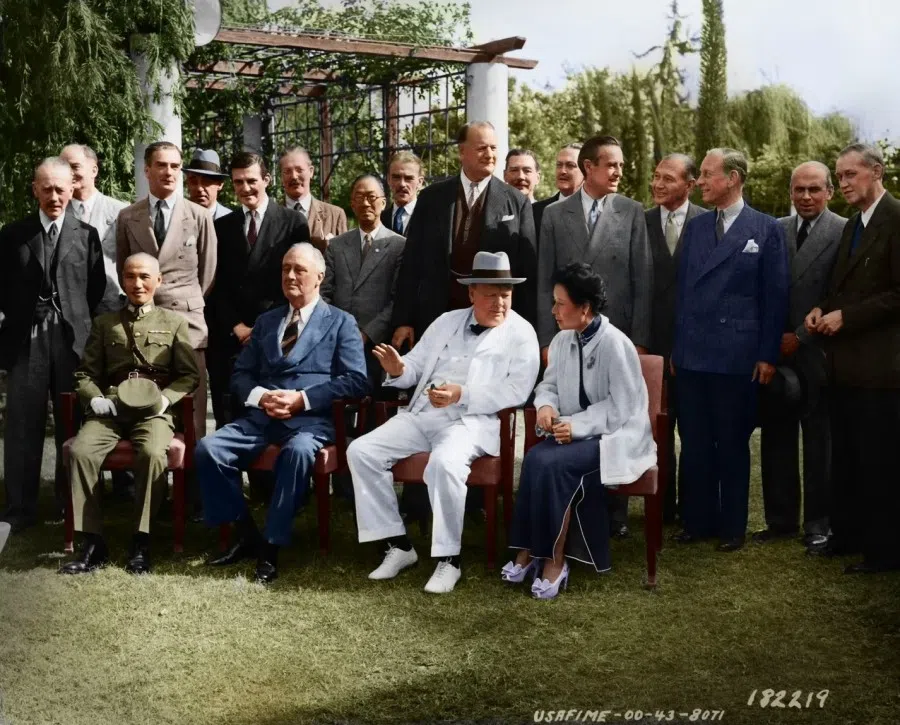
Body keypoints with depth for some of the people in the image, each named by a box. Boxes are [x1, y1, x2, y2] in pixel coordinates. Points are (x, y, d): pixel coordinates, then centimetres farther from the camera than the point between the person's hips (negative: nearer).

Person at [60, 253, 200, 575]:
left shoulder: (174, 322, 16)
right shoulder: (104, 323, 22)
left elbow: (190, 375, 9)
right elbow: (85, 373, 18)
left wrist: (166, 398, -10)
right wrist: (94, 399, -4)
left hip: (154, 410, -2)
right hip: (110, 409, 2)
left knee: (153, 453, -35)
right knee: (80, 451, -28)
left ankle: (141, 542, -23)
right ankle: (93, 541, -20)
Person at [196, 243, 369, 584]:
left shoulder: (341, 322, 9)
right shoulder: (265, 321, 23)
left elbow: (355, 380, -3)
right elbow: (240, 374, 18)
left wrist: (303, 399, -13)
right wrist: (260, 396, -5)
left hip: (312, 418, -4)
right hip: (261, 415, 5)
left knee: (297, 451, -38)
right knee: (208, 449, -20)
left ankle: (271, 546, -25)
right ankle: (245, 532, -5)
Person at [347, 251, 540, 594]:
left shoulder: (521, 334, 3)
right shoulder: (447, 322, 20)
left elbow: (516, 392, -8)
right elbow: (417, 365, 18)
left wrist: (462, 395, -19)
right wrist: (398, 369, -8)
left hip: (473, 420, -6)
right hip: (422, 414, 6)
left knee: (444, 463, -37)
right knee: (361, 451, -12)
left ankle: (448, 559, -21)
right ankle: (398, 545, -4)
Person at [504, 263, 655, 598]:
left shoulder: (614, 344, -17)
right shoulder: (562, 340, 5)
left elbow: (621, 406, -18)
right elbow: (549, 384, 14)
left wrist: (578, 425, -25)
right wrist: (546, 405, -9)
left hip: (614, 435, -6)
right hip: (575, 431, 6)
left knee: (552, 464, -30)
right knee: (535, 459, -25)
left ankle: (554, 559, -17)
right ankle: (530, 549, -17)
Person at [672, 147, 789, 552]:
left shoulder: (766, 229, -1)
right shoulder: (694, 227, 12)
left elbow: (775, 296, -2)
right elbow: (681, 289, 13)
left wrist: (768, 355, -6)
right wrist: (675, 346, 8)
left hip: (737, 356, -4)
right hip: (691, 355, 4)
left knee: (733, 444, 6)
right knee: (694, 443, 8)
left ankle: (733, 526, 17)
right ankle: (698, 520, 19)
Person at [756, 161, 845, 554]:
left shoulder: (844, 232, -5)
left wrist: (801, 337, -12)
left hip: (816, 353, -4)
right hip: (775, 350, 4)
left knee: (819, 444, 5)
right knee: (776, 441, 8)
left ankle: (817, 525, 16)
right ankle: (780, 519, 19)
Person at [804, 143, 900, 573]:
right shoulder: (853, 226, 16)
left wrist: (845, 316, -15)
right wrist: (823, 309, 3)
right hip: (846, 363, 8)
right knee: (846, 458, 14)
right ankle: (848, 534, 26)